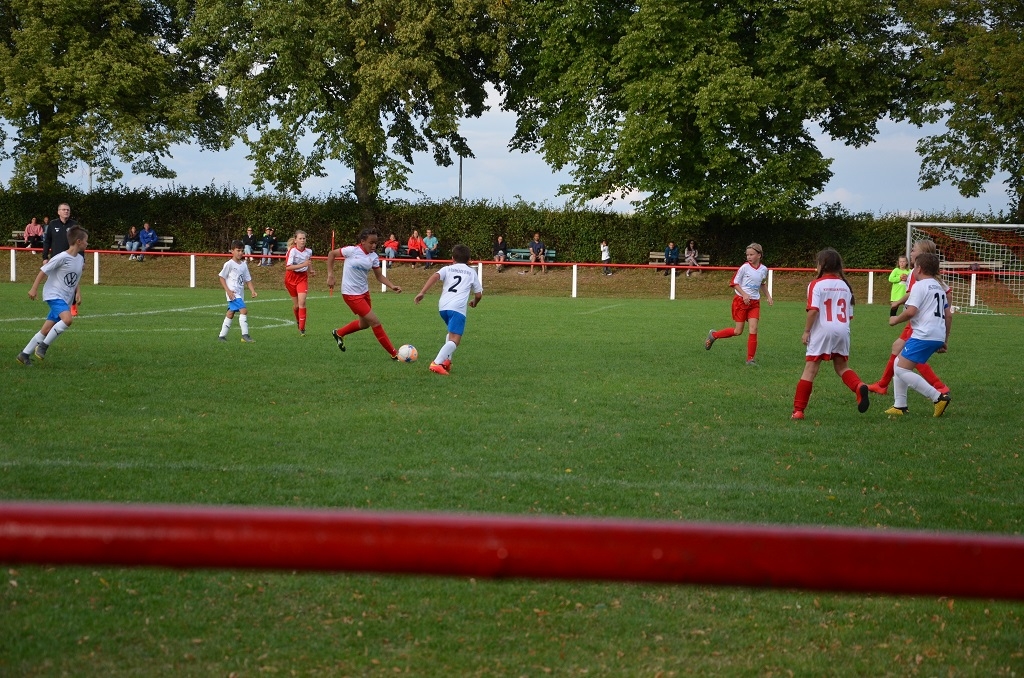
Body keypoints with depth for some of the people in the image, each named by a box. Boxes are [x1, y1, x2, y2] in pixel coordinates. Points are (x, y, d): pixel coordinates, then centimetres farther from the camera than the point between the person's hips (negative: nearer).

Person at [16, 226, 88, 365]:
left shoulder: (80, 259, 7)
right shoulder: (62, 258, -17)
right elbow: (43, 271, -10)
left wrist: (78, 292, 6)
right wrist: (34, 288, -9)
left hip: (65, 299, 8)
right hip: (54, 295, -8)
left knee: (46, 330, 8)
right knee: (68, 319, -30)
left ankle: (24, 354, 19)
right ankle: (43, 346, -17)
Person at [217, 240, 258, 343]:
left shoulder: (244, 265, 11)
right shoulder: (229, 264, -9)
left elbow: (248, 279, 15)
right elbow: (221, 277, -6)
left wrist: (253, 291, 0)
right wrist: (228, 290, -15)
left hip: (240, 294, 8)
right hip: (233, 293, -8)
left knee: (230, 313, 13)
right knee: (243, 310, -21)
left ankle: (222, 335, 22)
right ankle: (245, 335, -21)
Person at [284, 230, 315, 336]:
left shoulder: (309, 251, -4)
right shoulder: (293, 251, -19)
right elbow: (288, 267, -29)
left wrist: (310, 271, 2)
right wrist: (303, 265, -35)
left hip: (303, 277, 2)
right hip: (291, 278, -2)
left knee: (302, 302, -14)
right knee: (296, 304, 7)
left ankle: (302, 329, -11)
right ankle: (298, 320, 38)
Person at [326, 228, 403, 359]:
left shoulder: (373, 257, -2)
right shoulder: (352, 251, -18)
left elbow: (379, 276, 4)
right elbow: (331, 254, -7)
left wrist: (392, 286, -13)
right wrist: (330, 276, -11)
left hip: (364, 292, 8)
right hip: (351, 294, -8)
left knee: (364, 323, 22)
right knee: (375, 322, -9)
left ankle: (338, 333, 46)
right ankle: (394, 354, -1)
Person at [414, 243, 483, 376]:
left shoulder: (447, 269, 21)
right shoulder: (471, 272, 20)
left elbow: (435, 276, -1)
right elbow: (478, 294, 20)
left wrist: (422, 292, -6)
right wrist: (474, 302, 43)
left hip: (442, 306, 4)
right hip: (458, 308, -4)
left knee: (452, 332, 30)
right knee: (454, 340, -12)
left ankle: (446, 360, 17)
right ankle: (437, 363, -31)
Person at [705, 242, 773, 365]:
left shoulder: (764, 269, 5)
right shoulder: (745, 267, -9)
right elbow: (734, 283, -6)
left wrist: (768, 296, 14)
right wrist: (744, 294, -18)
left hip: (754, 303, 4)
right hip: (741, 300, -4)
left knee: (753, 329, -8)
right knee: (738, 331, -1)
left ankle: (750, 358, 0)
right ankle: (713, 335, 21)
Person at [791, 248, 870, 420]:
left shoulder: (816, 284, -4)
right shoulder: (844, 285, 13)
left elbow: (813, 310, -14)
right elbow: (850, 314, 14)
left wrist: (806, 331, -6)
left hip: (822, 330, -5)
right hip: (843, 330, 5)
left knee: (810, 369, -1)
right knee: (842, 366, 17)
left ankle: (798, 410, -1)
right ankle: (859, 387, -13)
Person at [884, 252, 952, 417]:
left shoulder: (919, 286, -7)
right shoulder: (939, 287, 21)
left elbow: (911, 311, -18)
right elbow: (948, 315, 22)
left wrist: (896, 320, 0)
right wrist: (945, 340, 27)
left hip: (923, 335, -10)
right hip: (938, 336, 10)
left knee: (902, 370, -10)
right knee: (899, 364, 18)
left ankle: (938, 397, -17)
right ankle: (899, 406, 16)